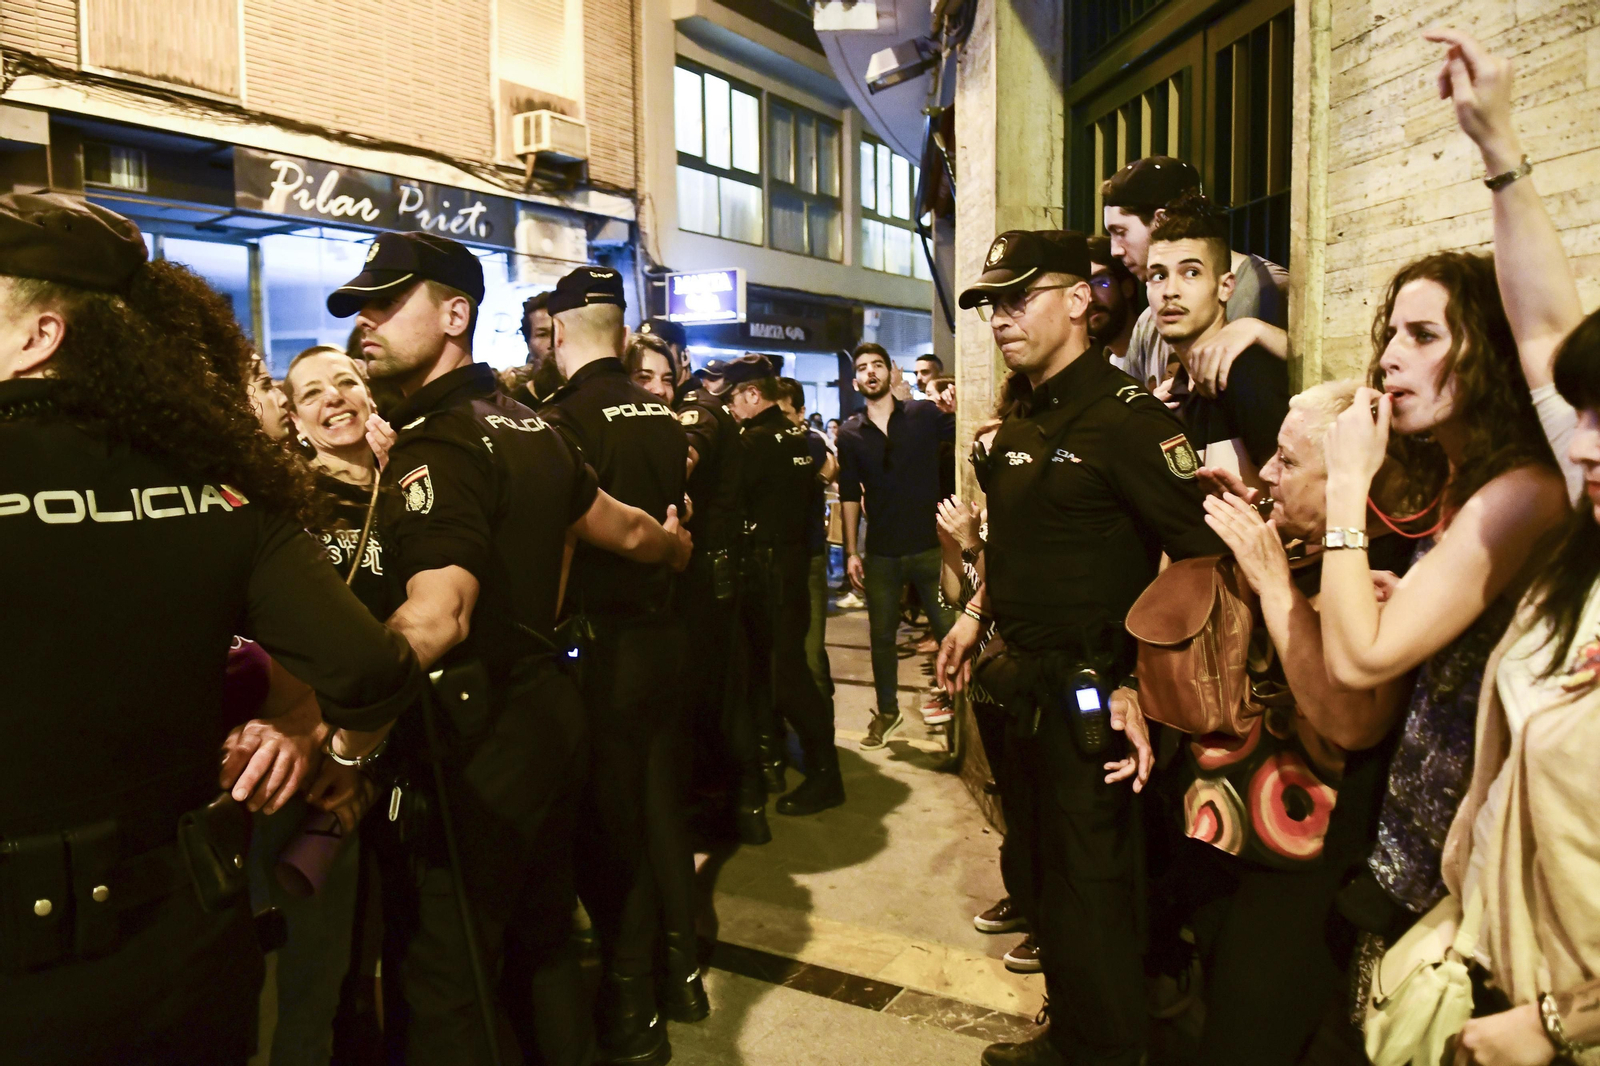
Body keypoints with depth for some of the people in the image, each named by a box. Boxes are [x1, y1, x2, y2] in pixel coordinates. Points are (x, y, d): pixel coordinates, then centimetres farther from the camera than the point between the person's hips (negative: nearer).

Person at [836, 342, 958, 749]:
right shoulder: (849, 434, 3)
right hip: (880, 553, 2)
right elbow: (850, 496, 5)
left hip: (929, 546, -2)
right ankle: (887, 711, 30)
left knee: (949, 629, 4)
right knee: (882, 635, 13)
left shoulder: (924, 414, -2)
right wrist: (851, 552, 2)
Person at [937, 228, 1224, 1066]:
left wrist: (1140, 684, -26)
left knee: (1090, 881, 5)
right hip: (1029, 683, 9)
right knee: (1046, 863, 20)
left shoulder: (1124, 413, -16)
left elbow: (1201, 557, -22)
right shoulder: (1023, 421, 11)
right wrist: (974, 614, 15)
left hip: (1088, 691, -8)